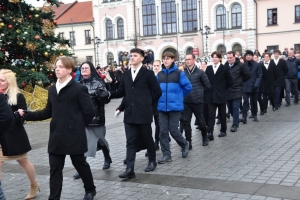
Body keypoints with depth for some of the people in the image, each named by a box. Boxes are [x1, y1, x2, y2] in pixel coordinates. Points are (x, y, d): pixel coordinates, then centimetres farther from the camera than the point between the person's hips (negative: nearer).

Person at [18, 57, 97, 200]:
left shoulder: (79, 89, -10)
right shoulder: (52, 89, 11)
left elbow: (89, 111, -11)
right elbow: (48, 112, 13)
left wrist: (79, 126, -2)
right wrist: (27, 115, 5)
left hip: (74, 136, -5)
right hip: (56, 137, 6)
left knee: (80, 164, 11)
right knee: (55, 169, 5)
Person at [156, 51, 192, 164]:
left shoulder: (179, 73, -4)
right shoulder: (159, 74, 8)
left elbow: (188, 87, -1)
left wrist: (178, 96, 7)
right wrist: (162, 97, 10)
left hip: (174, 106, -4)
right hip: (162, 107, 4)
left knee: (173, 130, -2)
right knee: (163, 131, 2)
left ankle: (184, 144, 27)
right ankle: (166, 155, 11)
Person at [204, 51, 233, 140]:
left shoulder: (224, 68, -2)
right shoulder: (208, 68, 8)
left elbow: (229, 81, 1)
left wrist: (223, 89, 3)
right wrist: (207, 91, 1)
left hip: (221, 95, -2)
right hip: (210, 96, 2)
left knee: (222, 114, 10)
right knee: (211, 115, -6)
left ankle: (223, 130, 25)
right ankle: (210, 133, -11)